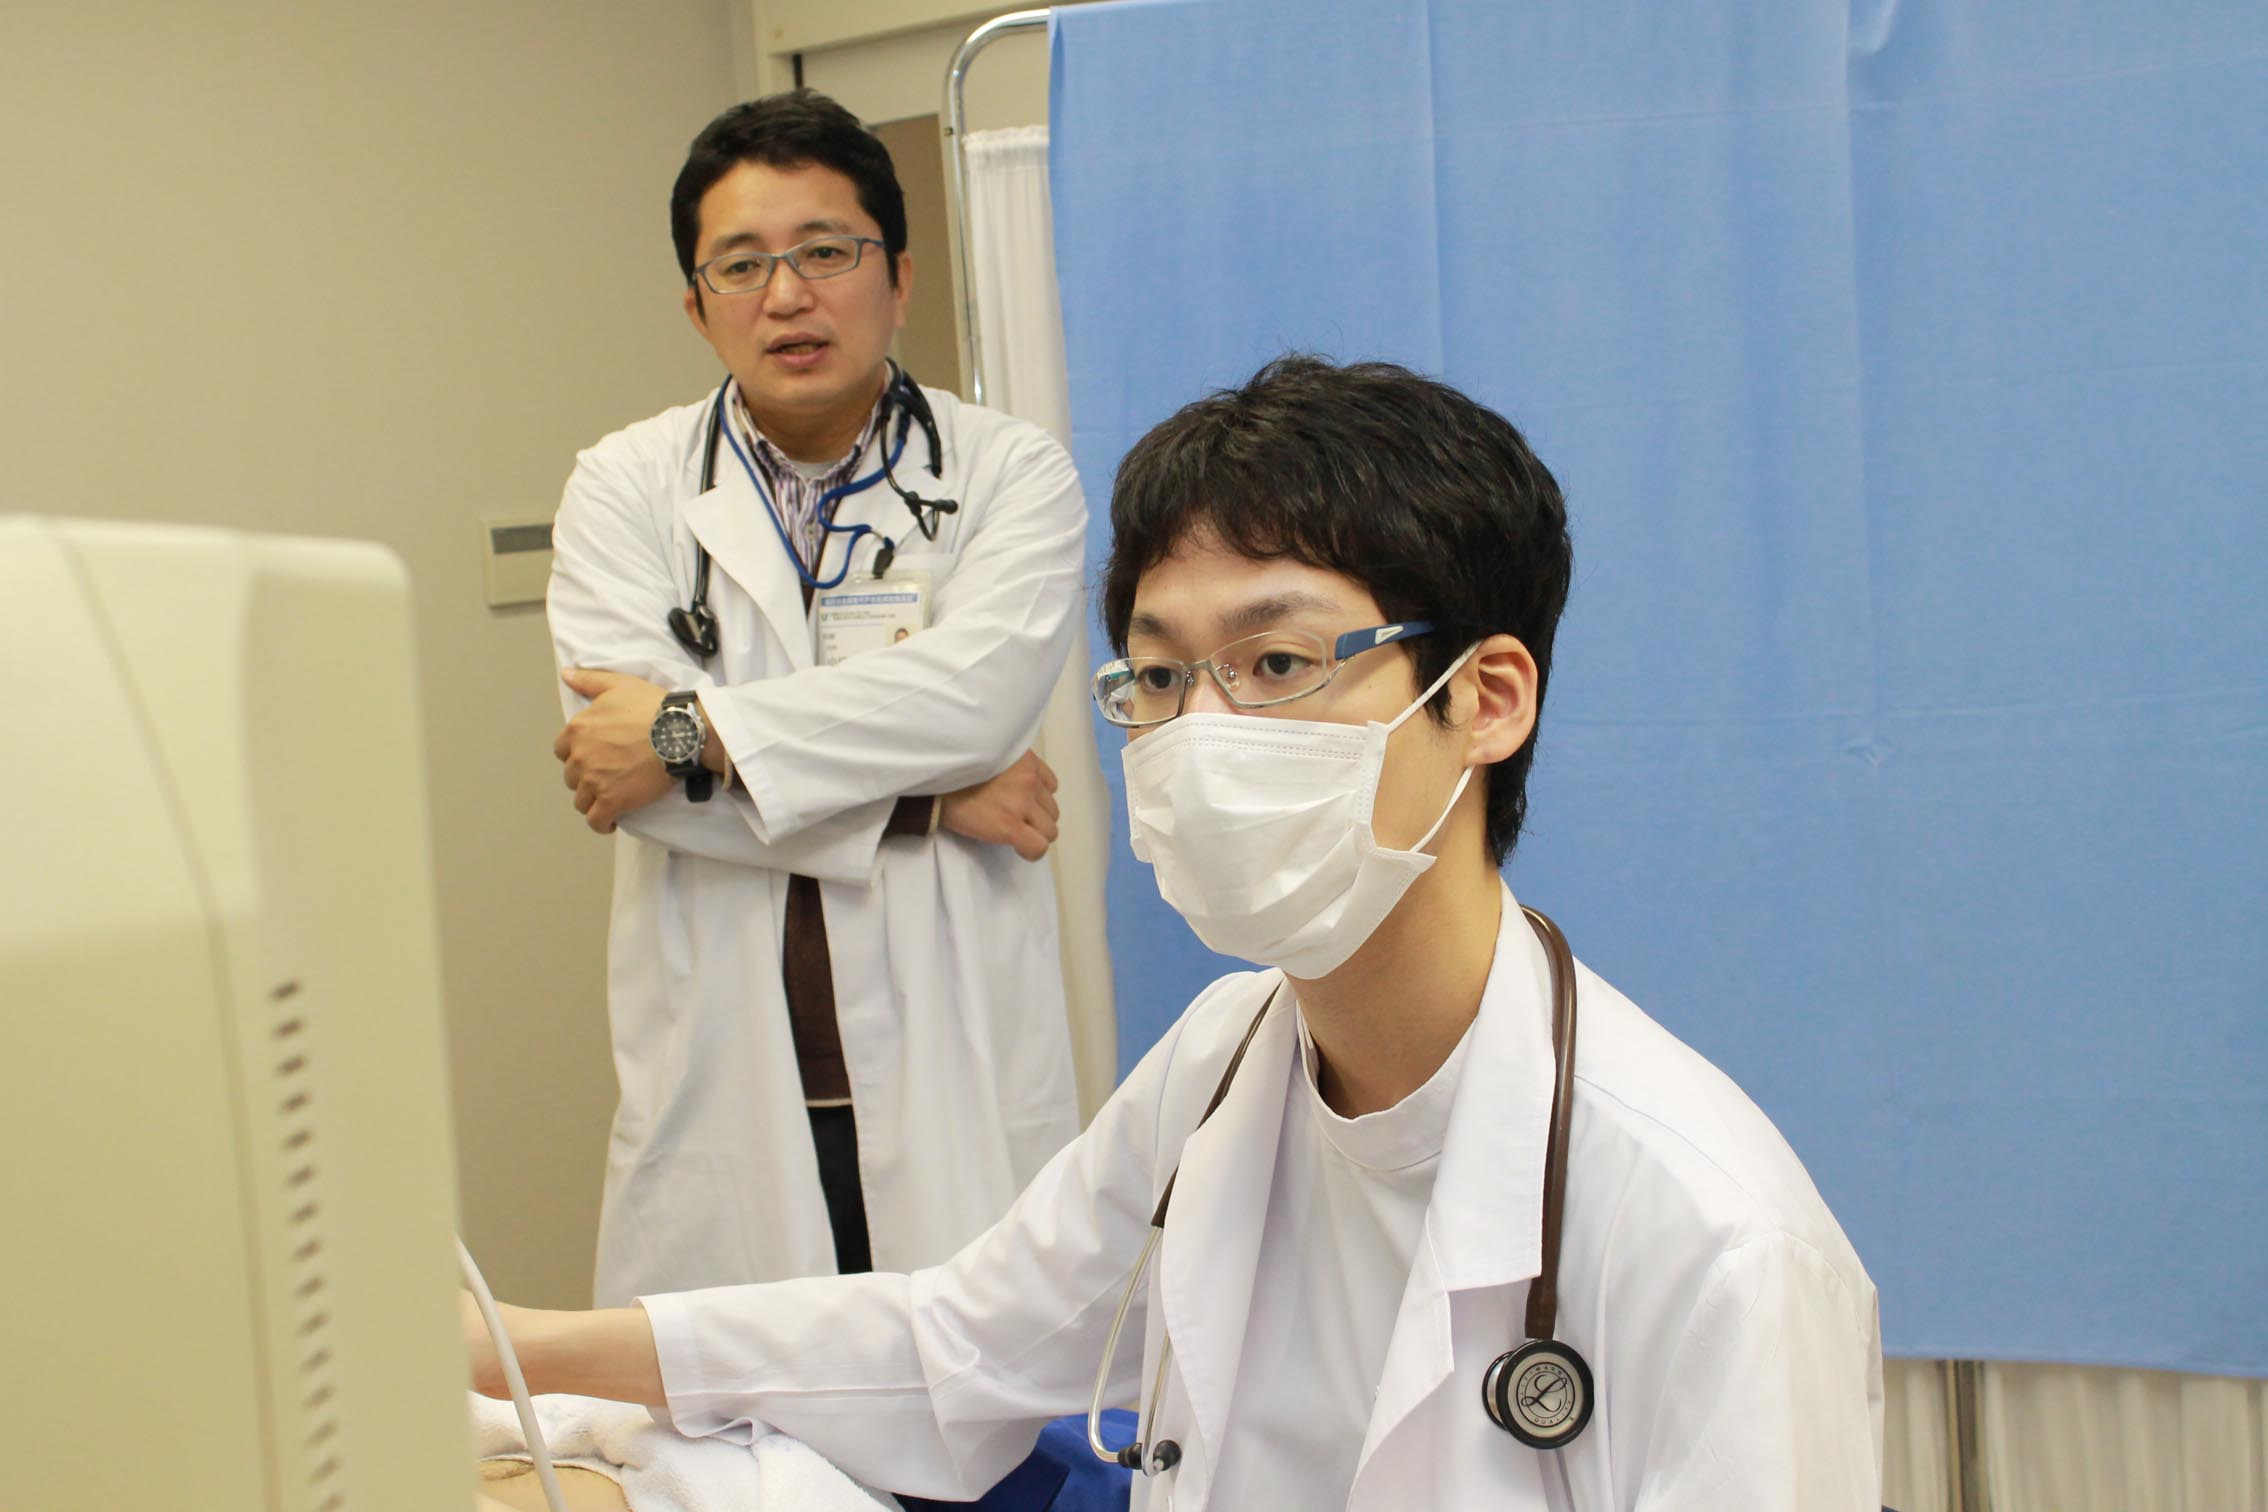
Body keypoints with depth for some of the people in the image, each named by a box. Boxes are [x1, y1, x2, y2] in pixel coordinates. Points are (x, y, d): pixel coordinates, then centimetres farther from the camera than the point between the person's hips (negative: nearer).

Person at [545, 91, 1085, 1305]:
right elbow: (615, 749, -6)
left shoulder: (1011, 474, 5)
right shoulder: (626, 487, 8)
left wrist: (693, 734, -11)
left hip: (952, 1079, -1)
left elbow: (976, 688, -13)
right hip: (724, 1091, 1)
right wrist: (924, 800, -8)